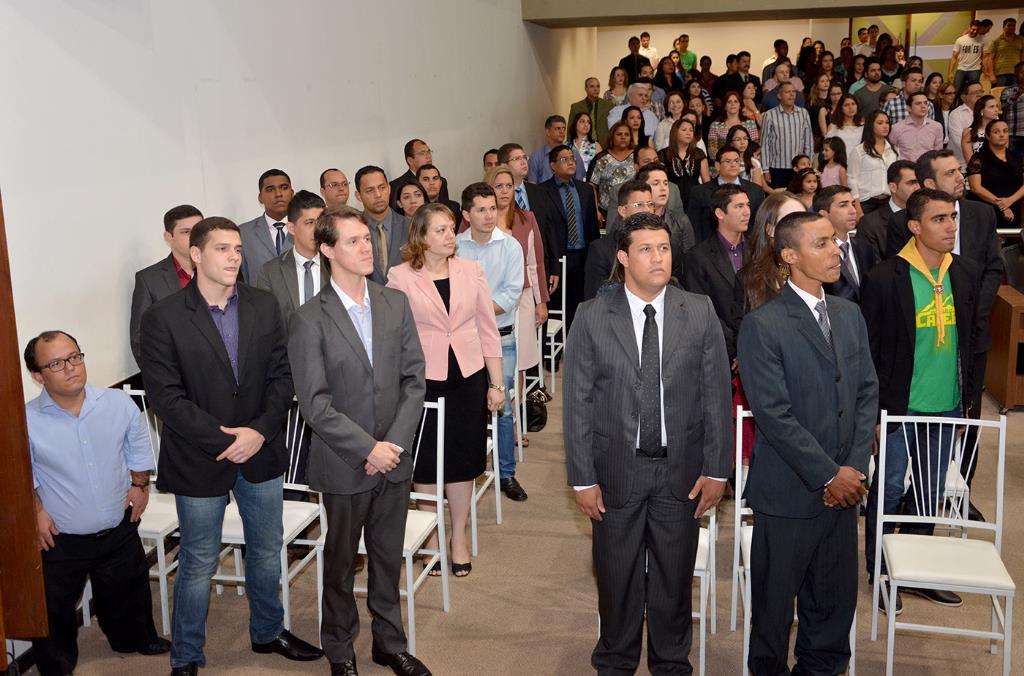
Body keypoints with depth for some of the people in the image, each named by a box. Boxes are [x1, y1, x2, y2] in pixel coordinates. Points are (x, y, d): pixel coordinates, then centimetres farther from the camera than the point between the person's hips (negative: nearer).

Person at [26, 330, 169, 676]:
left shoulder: (119, 404, -11)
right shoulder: (27, 422, -20)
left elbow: (138, 447, 8)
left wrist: (140, 484, 7)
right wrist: (36, 511, -7)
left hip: (119, 532, 3)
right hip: (59, 541, -3)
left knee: (128, 593, 24)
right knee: (54, 610, 14)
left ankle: (135, 639, 53)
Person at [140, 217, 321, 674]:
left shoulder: (264, 306, 0)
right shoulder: (163, 318, -11)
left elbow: (281, 375, 0)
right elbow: (165, 396, -14)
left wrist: (259, 431, -13)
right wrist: (221, 438, -18)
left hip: (262, 451, 4)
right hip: (198, 460, -4)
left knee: (267, 551, 19)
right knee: (198, 564, 9)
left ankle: (267, 632, 41)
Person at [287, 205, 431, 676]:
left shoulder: (396, 303, 1)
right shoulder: (309, 321, -12)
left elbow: (414, 379, 1)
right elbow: (315, 405, -15)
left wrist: (396, 443, -9)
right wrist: (369, 449, -17)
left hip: (394, 459, 4)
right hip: (344, 466, -3)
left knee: (388, 559, 17)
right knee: (341, 562, 14)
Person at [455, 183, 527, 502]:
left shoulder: (510, 246, -1)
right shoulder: (454, 246, 0)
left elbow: (512, 294, -7)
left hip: (501, 339, 0)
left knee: (502, 408, 2)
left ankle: (506, 473, 16)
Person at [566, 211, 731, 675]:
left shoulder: (700, 313, -3)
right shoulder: (592, 318, -6)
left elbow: (716, 395, -1)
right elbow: (577, 403, -5)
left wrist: (716, 470, -3)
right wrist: (582, 478, -7)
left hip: (681, 469, 1)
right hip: (616, 468, -1)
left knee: (675, 578, 15)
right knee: (617, 578, 15)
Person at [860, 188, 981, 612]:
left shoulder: (965, 273, 3)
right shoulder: (885, 278, -13)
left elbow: (971, 336, 12)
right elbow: (868, 349, -9)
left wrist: (966, 397, 10)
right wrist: (873, 410, -9)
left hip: (947, 406, 5)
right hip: (900, 405, -5)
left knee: (929, 493, 16)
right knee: (889, 489, 7)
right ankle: (879, 573, 23)